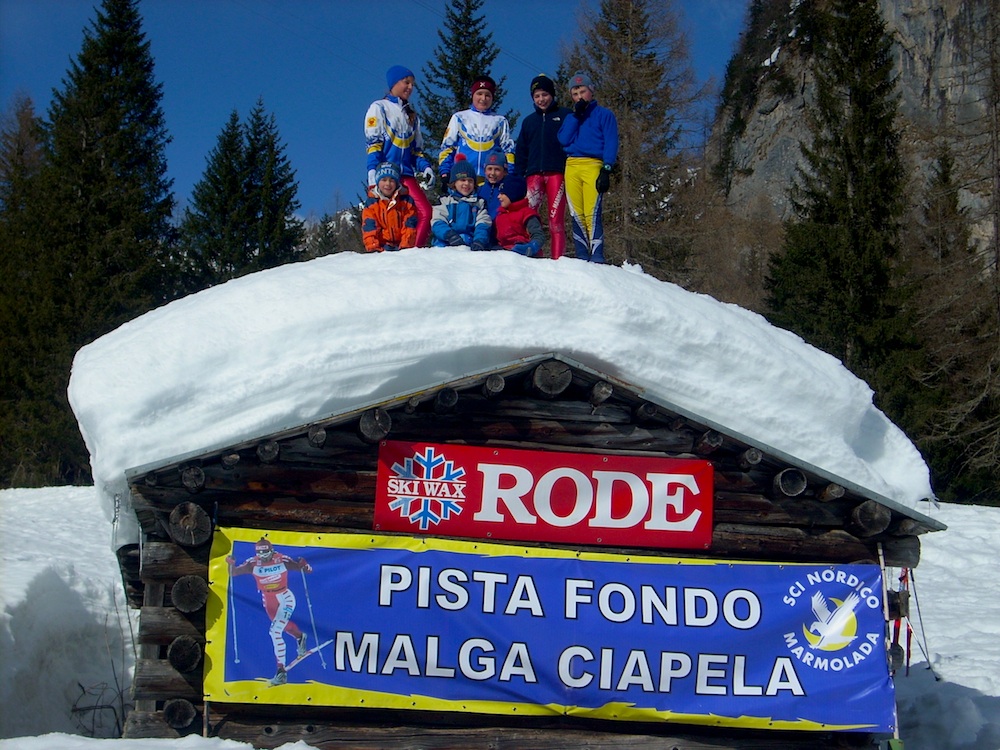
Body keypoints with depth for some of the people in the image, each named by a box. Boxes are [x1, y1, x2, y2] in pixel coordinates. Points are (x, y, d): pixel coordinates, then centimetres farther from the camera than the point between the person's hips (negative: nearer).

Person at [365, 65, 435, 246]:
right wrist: (373, 173, -15)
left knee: (425, 211, -14)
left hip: (406, 174, 5)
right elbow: (373, 144, -3)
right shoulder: (379, 108, 7)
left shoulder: (412, 115, 25)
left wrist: (425, 167, 5)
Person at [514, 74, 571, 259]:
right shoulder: (529, 121, 23)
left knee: (556, 219, -8)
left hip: (557, 173, -3)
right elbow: (521, 151, 22)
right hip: (534, 174, 3)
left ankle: (557, 258, -9)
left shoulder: (564, 115, 12)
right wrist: (518, 176, 9)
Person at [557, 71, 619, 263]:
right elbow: (563, 140, 7)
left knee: (592, 213, -16)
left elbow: (611, 144, 2)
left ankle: (597, 257, -21)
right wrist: (576, 115, 2)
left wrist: (606, 170, -11)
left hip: (593, 166, -4)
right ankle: (582, 257, -2)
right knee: (577, 214, -2)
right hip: (572, 167, 4)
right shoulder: (571, 117, 24)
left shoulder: (604, 114, 11)